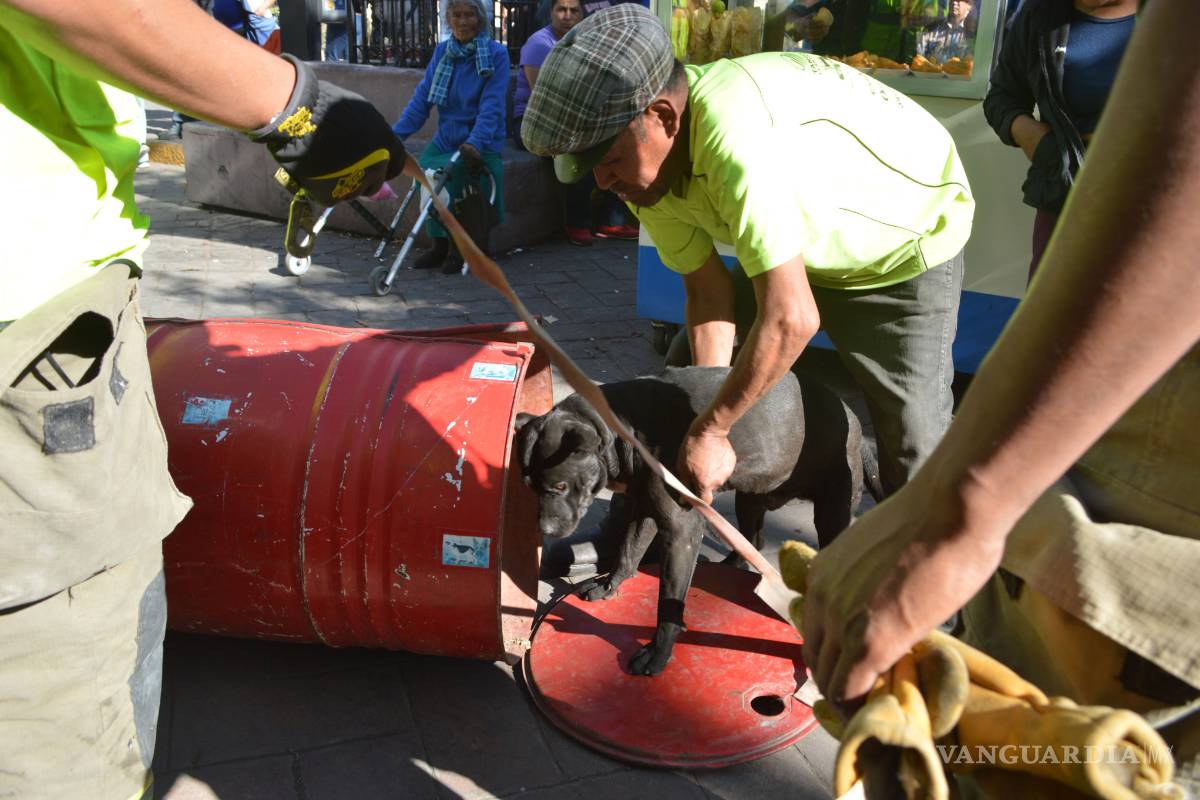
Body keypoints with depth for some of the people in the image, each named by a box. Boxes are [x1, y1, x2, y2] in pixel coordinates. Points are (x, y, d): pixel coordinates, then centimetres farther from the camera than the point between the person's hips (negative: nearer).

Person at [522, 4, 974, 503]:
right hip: (805, 250, 8)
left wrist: (710, 430, -29)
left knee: (913, 443, -12)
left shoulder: (736, 134, -41)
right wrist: (708, 413, -15)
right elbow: (708, 294, -8)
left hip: (911, 239, -7)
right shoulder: (646, 168, -15)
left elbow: (791, 319, -40)